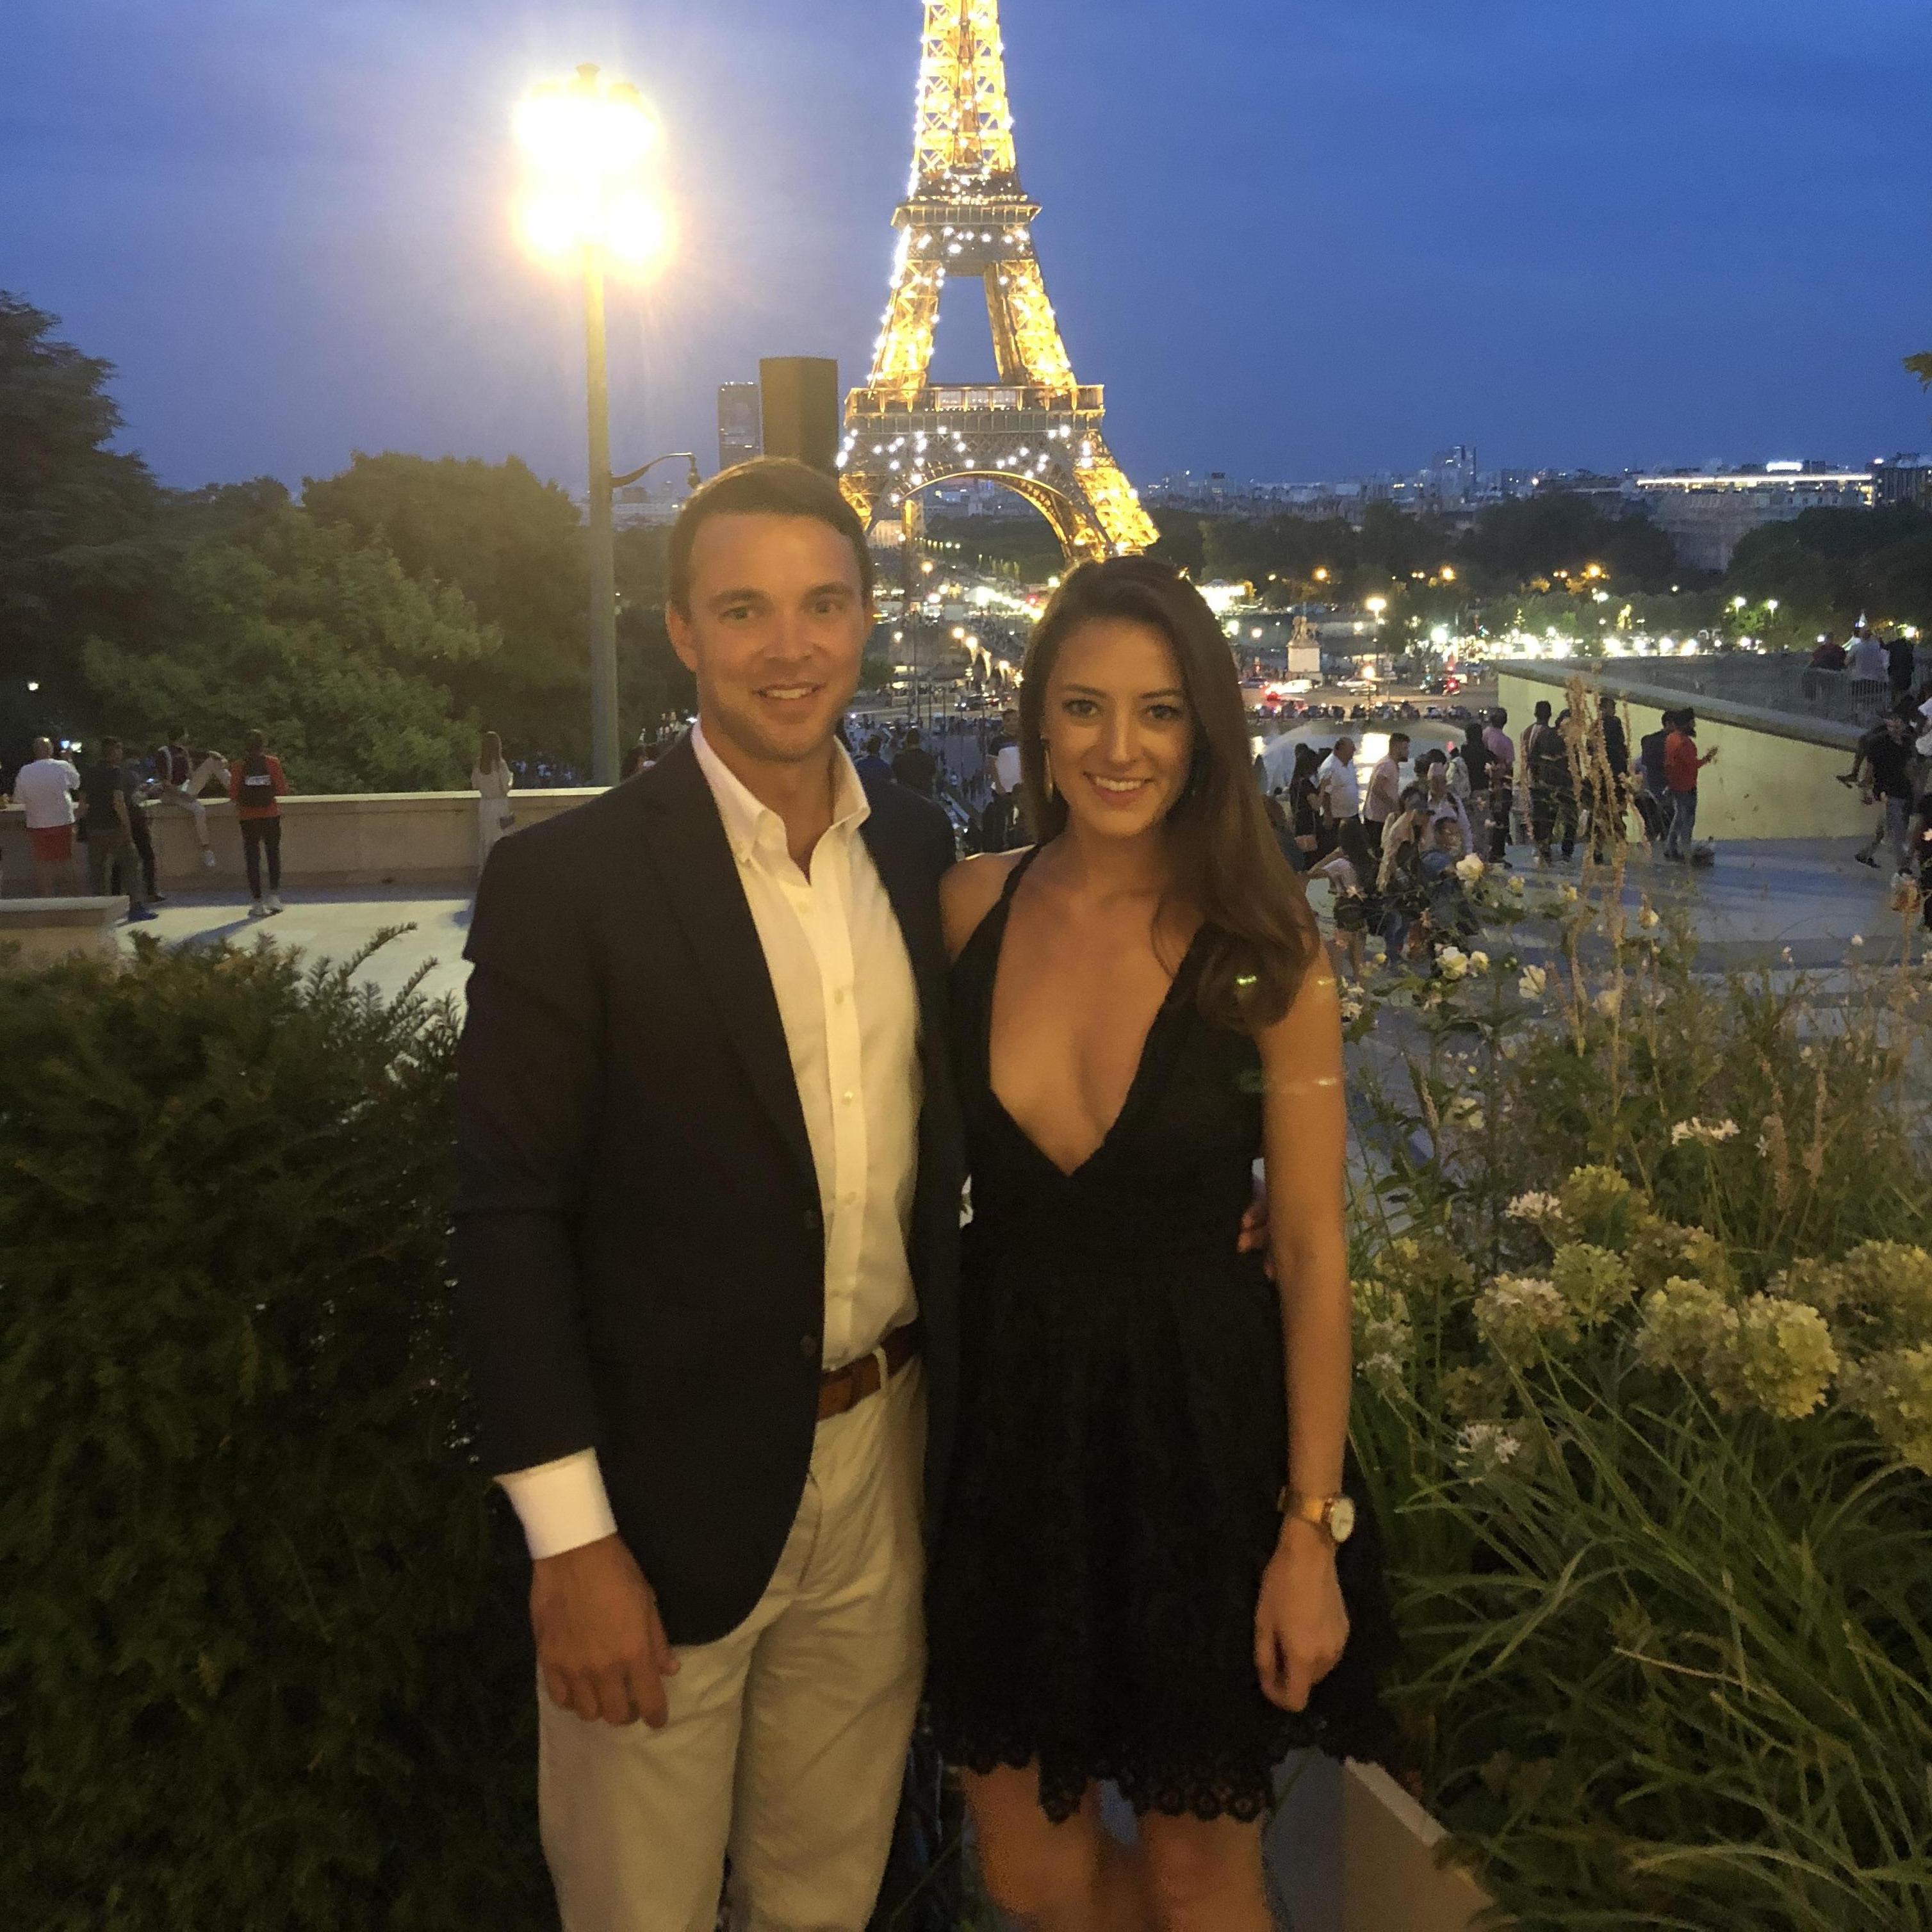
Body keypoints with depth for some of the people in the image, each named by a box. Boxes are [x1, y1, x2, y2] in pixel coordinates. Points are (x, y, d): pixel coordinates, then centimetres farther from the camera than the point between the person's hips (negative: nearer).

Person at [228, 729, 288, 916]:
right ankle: (274, 896, 7)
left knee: (253, 859, 4)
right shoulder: (273, 763, -5)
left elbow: (233, 795, -5)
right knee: (274, 855, 14)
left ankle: (257, 902, 3)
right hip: (271, 815, 0)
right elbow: (283, 790, -4)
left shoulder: (238, 766, -4)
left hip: (248, 818, 0)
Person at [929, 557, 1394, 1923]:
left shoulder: (1264, 951, -11)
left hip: (1201, 1426, -3)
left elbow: (1315, 1246, -9)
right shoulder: (968, 910, -3)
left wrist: (1312, 1530, -10)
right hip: (1010, 1416, 3)